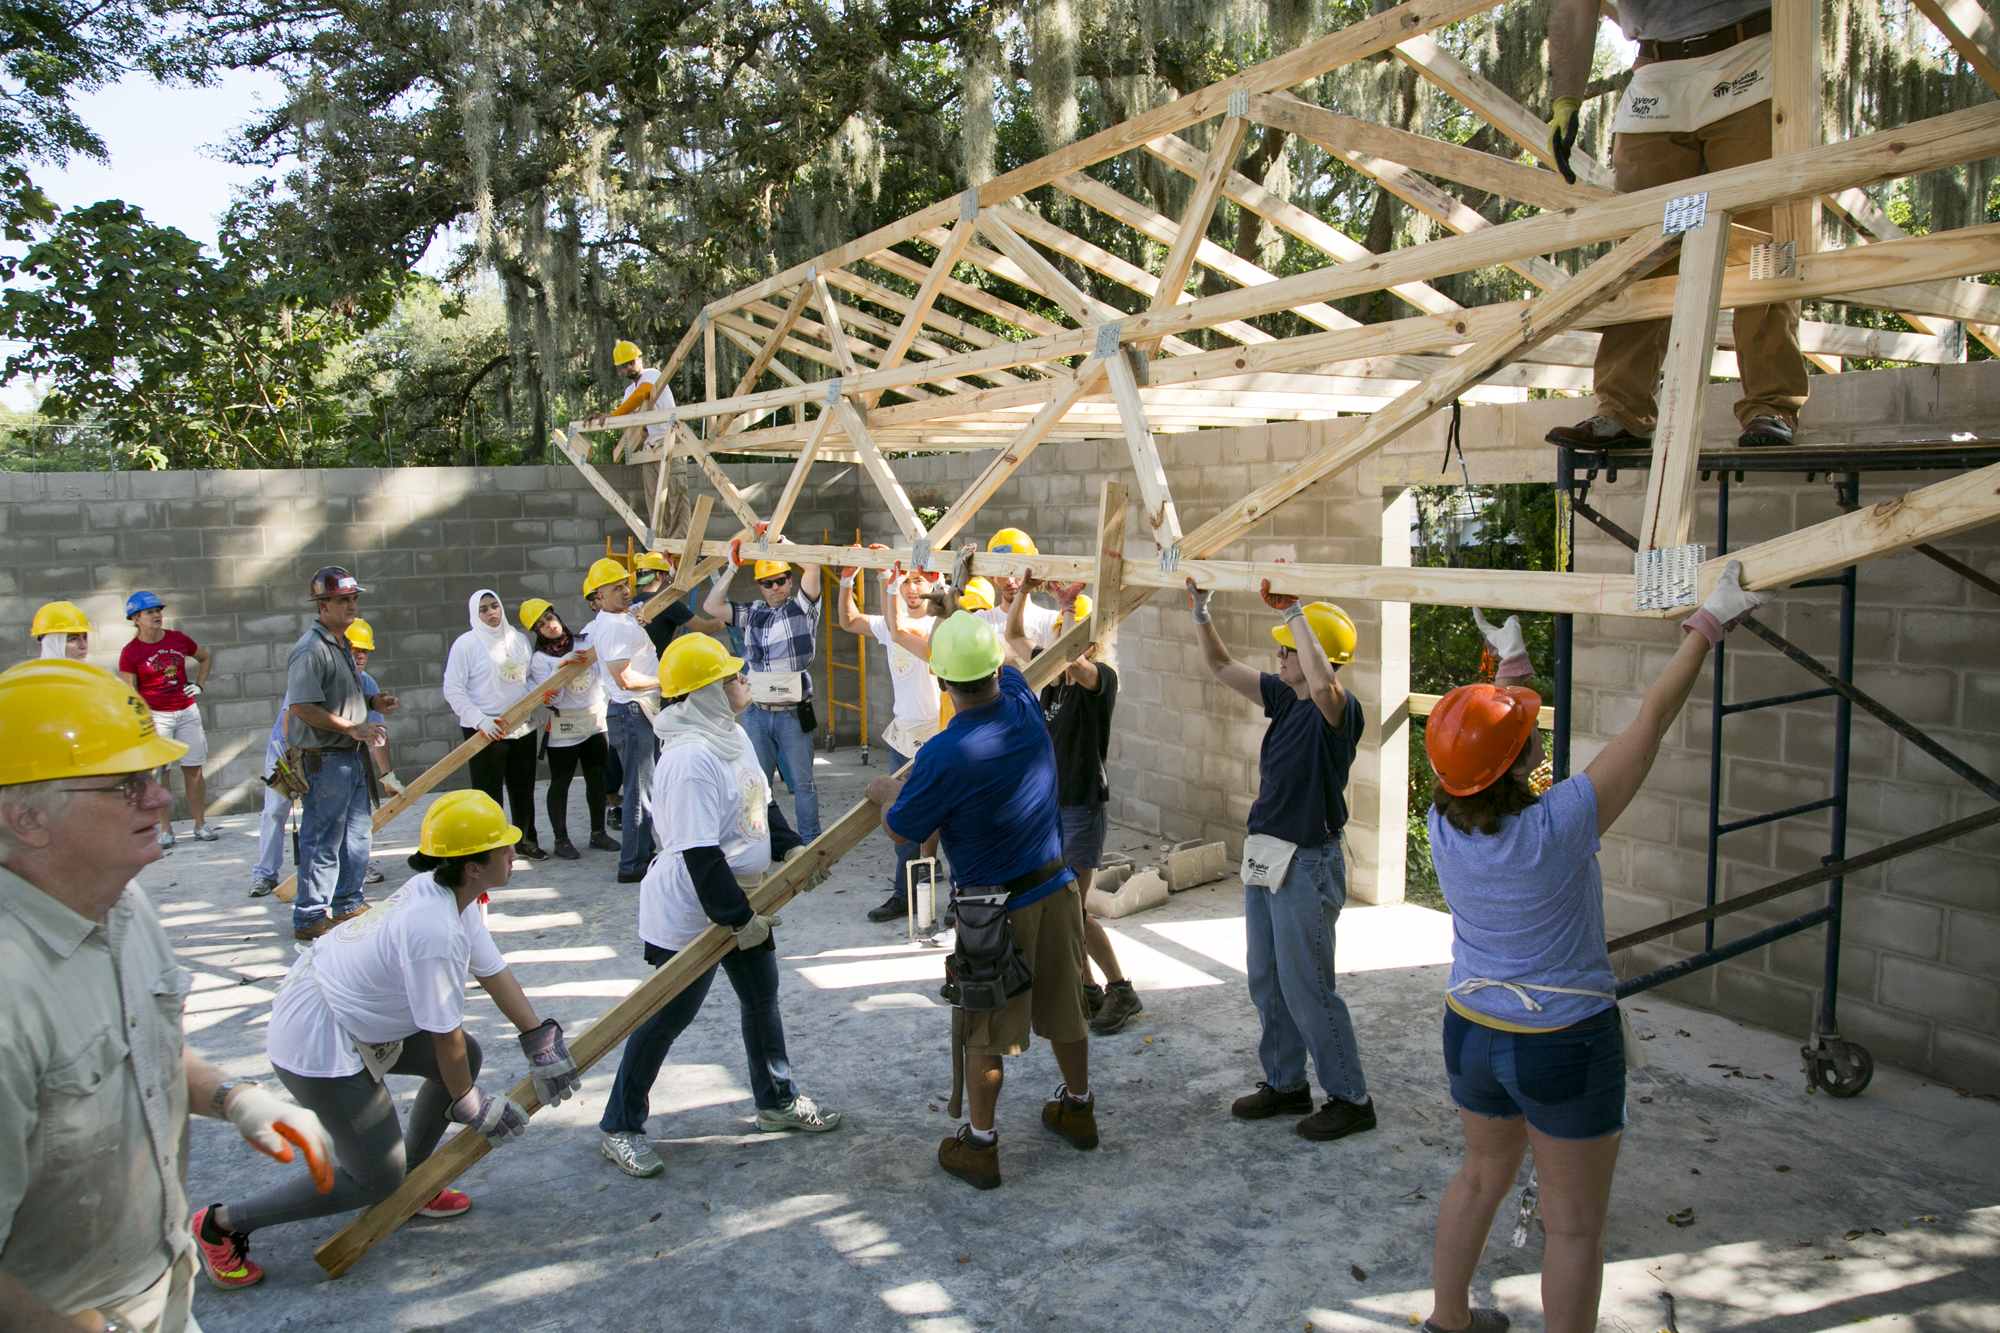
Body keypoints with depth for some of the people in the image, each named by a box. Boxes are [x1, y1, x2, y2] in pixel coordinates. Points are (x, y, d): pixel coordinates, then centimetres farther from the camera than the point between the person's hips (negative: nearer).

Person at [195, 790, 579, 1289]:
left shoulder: (449, 892, -5)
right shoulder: (434, 931, -32)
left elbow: (493, 972, 3)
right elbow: (444, 1036, -21)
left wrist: (540, 1041, 1)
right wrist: (469, 1104, -7)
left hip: (360, 1013, 10)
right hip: (318, 1046, -10)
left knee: (468, 1057, 12)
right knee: (375, 1178, -1)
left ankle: (408, 1187, 27)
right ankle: (221, 1224, 11)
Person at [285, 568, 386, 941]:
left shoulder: (342, 644, 15)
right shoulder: (311, 649, -17)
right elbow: (301, 707, -25)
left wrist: (371, 702, 14)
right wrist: (352, 728, -23)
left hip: (352, 756, 10)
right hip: (324, 760, -10)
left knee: (357, 833, 17)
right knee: (323, 840, -3)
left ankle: (348, 904, 30)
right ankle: (310, 918, 7)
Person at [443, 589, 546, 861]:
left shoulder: (519, 639, 12)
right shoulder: (466, 643, -5)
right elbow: (453, 689, -9)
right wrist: (480, 720, -17)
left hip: (523, 727, 5)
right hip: (485, 732, -5)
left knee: (524, 789, 13)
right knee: (488, 794, -1)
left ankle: (527, 842, 25)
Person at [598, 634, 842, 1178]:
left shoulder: (734, 736, 3)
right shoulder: (690, 757, -29)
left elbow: (761, 809, 17)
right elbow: (699, 854, -31)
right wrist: (739, 918, -27)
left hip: (738, 900, 10)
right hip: (688, 914, -9)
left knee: (763, 999, 20)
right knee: (666, 1018, 4)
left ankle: (777, 1101, 39)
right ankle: (619, 1128, 22)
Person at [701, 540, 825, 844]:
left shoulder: (802, 608, -1)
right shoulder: (752, 614, 12)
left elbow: (812, 567, -15)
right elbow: (711, 607, 7)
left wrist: (779, 542, -9)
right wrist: (732, 567, 5)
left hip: (794, 714, -4)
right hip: (757, 715, 4)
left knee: (802, 781, 4)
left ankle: (811, 841, 13)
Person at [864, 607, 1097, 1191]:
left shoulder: (944, 755, -24)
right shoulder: (1026, 706, -7)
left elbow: (900, 830, -9)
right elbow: (1003, 668, 17)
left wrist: (885, 792, 12)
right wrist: (960, 613, 28)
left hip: (995, 907, -6)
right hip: (1056, 886, 6)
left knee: (986, 1030, 8)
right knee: (1064, 1010, 20)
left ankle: (978, 1145, 21)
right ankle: (1078, 1109, 39)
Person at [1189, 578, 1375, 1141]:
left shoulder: (1339, 710, -19)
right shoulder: (1284, 697, 5)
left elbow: (1323, 683, -44)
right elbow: (1221, 667, 12)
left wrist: (1293, 611, -38)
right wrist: (1200, 610, 1)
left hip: (1307, 867, -9)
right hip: (1265, 860, 9)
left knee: (1306, 989, 1)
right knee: (1267, 984, 18)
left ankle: (1351, 1099, 17)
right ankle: (1285, 1084, 33)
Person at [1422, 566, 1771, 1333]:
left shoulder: (1445, 825, -13)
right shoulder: (1557, 828, -26)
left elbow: (1484, 751, 8)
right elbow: (1651, 723, -18)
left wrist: (1510, 663, 19)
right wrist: (1707, 626, -8)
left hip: (1471, 1032, 6)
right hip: (1564, 1046, -6)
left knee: (1483, 1174, 26)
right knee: (1574, 1226, 10)